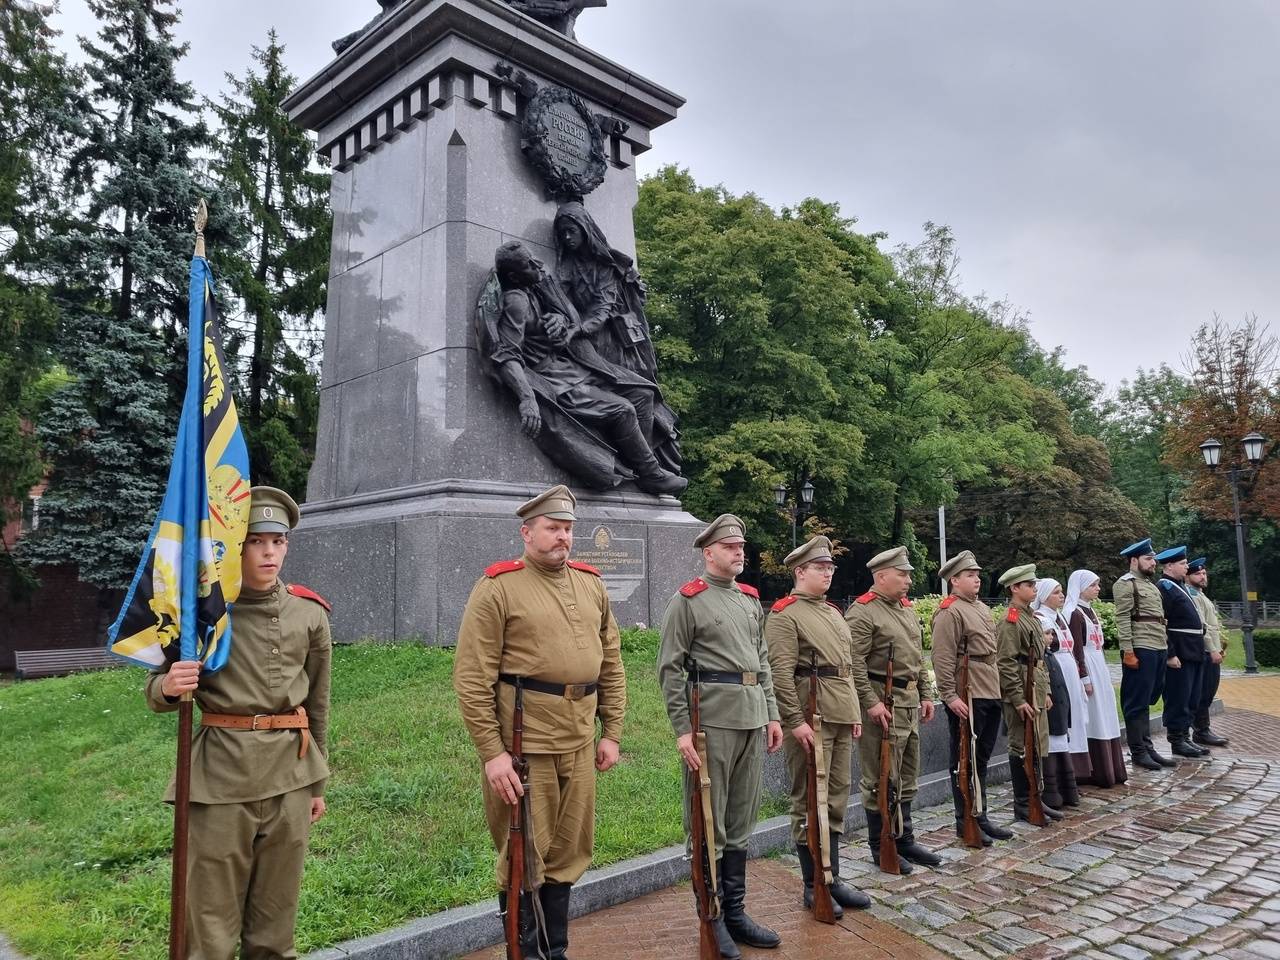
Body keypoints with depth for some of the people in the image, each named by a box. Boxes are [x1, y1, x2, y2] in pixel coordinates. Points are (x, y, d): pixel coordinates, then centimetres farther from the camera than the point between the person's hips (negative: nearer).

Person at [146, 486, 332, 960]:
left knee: (276, 918, 14)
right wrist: (170, 686, -22)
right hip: (223, 772, -2)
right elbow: (157, 693, 2)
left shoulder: (310, 613, 3)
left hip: (290, 773, 2)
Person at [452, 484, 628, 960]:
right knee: (524, 857, 8)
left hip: (580, 739, 6)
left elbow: (611, 664, 13)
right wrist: (491, 751, -14)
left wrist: (611, 732, 9)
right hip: (522, 740, -5)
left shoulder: (591, 585, 9)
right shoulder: (497, 587, -9)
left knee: (569, 852, 16)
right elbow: (472, 677, -12)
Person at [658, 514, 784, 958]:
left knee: (742, 821, 14)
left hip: (753, 718, 7)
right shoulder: (687, 600, -7)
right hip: (712, 719, -7)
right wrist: (682, 729, -14)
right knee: (709, 824, 4)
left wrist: (772, 714, 12)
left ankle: (735, 911, 27)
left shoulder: (751, 599, 14)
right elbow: (670, 669, -9)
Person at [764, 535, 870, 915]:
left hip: (841, 717, 8)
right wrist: (796, 721, -20)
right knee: (809, 802, 2)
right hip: (811, 720, -8)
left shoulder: (833, 611, 17)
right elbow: (780, 673, -16)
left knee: (836, 800, 14)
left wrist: (854, 712, 17)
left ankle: (833, 879, 25)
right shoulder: (784, 615, -10)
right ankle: (813, 886, 13)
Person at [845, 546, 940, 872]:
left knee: (907, 778, 16)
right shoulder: (862, 612, -14)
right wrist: (871, 703, -22)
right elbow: (854, 662, -19)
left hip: (910, 702, 9)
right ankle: (880, 846, 14)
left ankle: (905, 840, 29)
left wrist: (926, 694, 16)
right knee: (881, 780, 1)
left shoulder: (907, 609, 14)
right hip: (882, 704, -9)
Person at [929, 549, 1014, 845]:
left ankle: (981, 817, 26)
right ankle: (964, 822, 12)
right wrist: (950, 696, -22)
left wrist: (996, 689, 20)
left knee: (981, 760, 16)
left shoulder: (983, 609, 17)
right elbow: (943, 660, -18)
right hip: (967, 699, -9)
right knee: (965, 762, 2)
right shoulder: (949, 612, -13)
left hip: (990, 696, 9)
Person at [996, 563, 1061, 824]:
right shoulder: (1010, 621, -15)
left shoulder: (1031, 617, 14)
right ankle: (1022, 805, 8)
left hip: (1037, 691, 9)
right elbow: (1006, 664, -19)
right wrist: (1018, 700, -21)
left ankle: (1035, 798, 25)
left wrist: (1045, 691, 16)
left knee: (1037, 747, 15)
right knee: (1022, 749, -1)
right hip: (1021, 694, -9)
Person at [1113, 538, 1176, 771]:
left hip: (1159, 649, 9)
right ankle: (1138, 752, 5)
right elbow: (1122, 620, -14)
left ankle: (1148, 747, 21)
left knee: (1146, 701, 14)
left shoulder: (1151, 584, 20)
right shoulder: (1125, 584, -8)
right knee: (1137, 703, -1)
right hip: (1140, 650, -9)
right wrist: (1128, 652, -20)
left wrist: (1165, 648, 16)